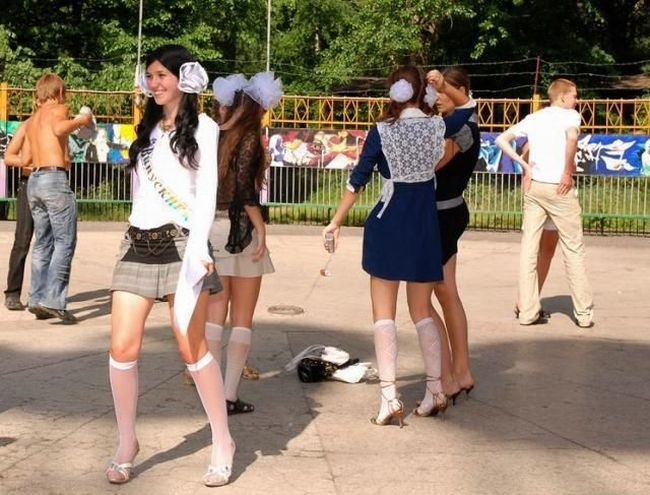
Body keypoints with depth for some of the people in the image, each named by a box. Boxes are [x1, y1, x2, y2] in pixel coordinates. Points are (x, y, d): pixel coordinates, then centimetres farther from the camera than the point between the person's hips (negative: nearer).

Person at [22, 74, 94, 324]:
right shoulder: (58, 109, 1)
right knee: (65, 242, -7)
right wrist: (81, 120, -5)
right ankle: (52, 301, -16)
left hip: (34, 180, 8)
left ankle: (37, 299, 11)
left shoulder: (31, 120, 21)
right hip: (55, 179, -8)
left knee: (43, 243, 13)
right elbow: (58, 128, -21)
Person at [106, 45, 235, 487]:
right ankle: (127, 444, 12)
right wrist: (136, 239, 15)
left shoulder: (202, 128, 2)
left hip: (180, 241, -5)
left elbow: (207, 191, -6)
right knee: (122, 348, -3)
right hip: (138, 242, 5)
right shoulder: (147, 129, 19)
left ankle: (223, 443, 7)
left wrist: (198, 246, -18)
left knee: (192, 348, -7)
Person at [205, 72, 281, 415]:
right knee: (242, 318, 3)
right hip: (240, 230, -5)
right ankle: (230, 394, 1)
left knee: (214, 314, 9)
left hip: (212, 228, 5)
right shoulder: (248, 138, -7)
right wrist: (260, 227, -13)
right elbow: (244, 187, -18)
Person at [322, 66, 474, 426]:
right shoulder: (438, 126, 0)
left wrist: (336, 221, 1)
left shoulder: (382, 131, -8)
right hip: (425, 224, 4)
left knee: (383, 312, 1)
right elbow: (469, 106, 22)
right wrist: (444, 87, 12)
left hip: (388, 223, -3)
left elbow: (357, 180, -6)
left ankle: (389, 397, -7)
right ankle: (435, 390, 18)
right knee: (422, 312, 15)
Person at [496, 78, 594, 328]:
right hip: (560, 189, -5)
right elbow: (572, 136, -25)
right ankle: (584, 313, 9)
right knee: (573, 250, 5)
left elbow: (501, 139, 9)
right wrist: (568, 172, -15)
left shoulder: (532, 118, 12)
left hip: (534, 187, 5)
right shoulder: (570, 115, -3)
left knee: (528, 249, 6)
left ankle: (527, 311, 7)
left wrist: (523, 164, 7)